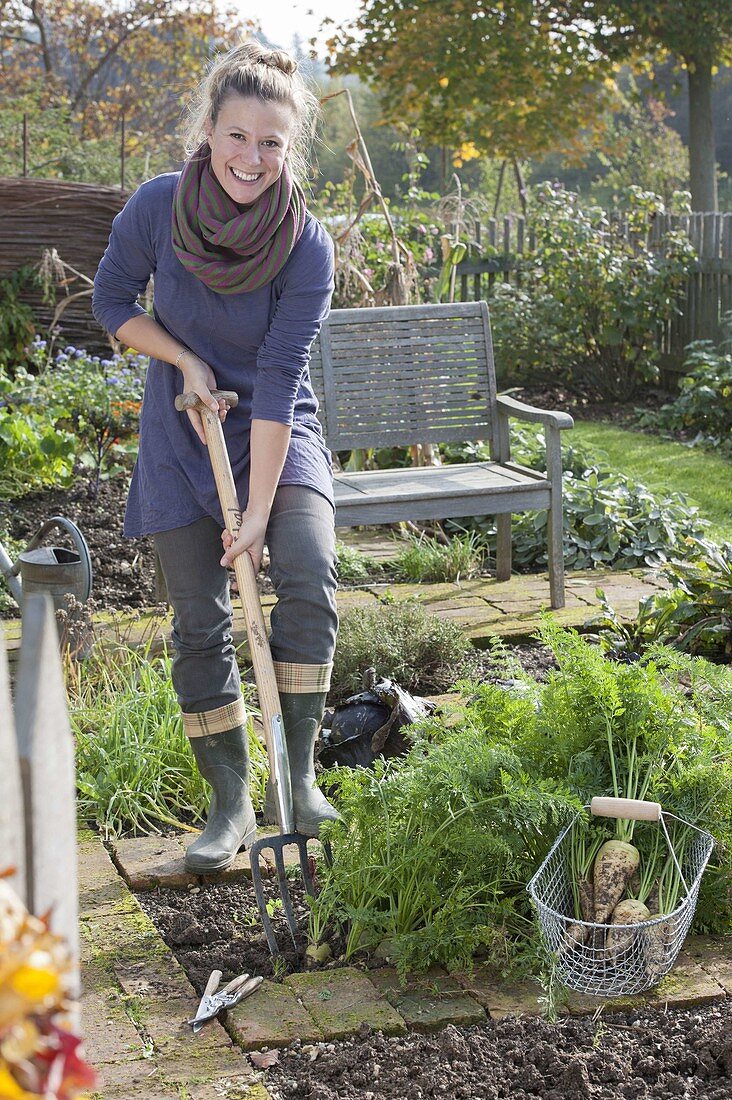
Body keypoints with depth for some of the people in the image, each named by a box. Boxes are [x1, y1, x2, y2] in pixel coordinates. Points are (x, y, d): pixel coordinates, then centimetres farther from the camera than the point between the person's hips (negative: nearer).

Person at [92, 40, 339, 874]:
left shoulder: (307, 245, -18)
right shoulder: (157, 207, -15)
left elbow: (278, 379, -21)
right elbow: (112, 302, 1)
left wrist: (259, 509, -22)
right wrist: (185, 361, -13)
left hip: (278, 434, -1)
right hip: (181, 438, 1)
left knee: (309, 580, -23)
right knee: (199, 623, 1)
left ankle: (295, 779, -8)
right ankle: (231, 802, 14)